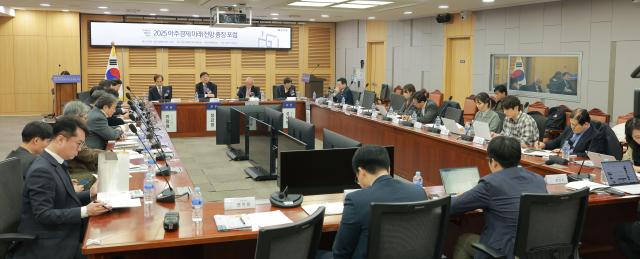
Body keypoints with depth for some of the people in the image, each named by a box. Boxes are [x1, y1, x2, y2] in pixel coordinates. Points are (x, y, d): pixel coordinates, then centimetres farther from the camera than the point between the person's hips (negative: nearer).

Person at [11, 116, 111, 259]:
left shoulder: (56, 162, 8)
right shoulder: (41, 170, -20)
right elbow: (44, 214, -23)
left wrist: (90, 194, 4)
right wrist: (85, 211, -25)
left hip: (63, 235, 9)